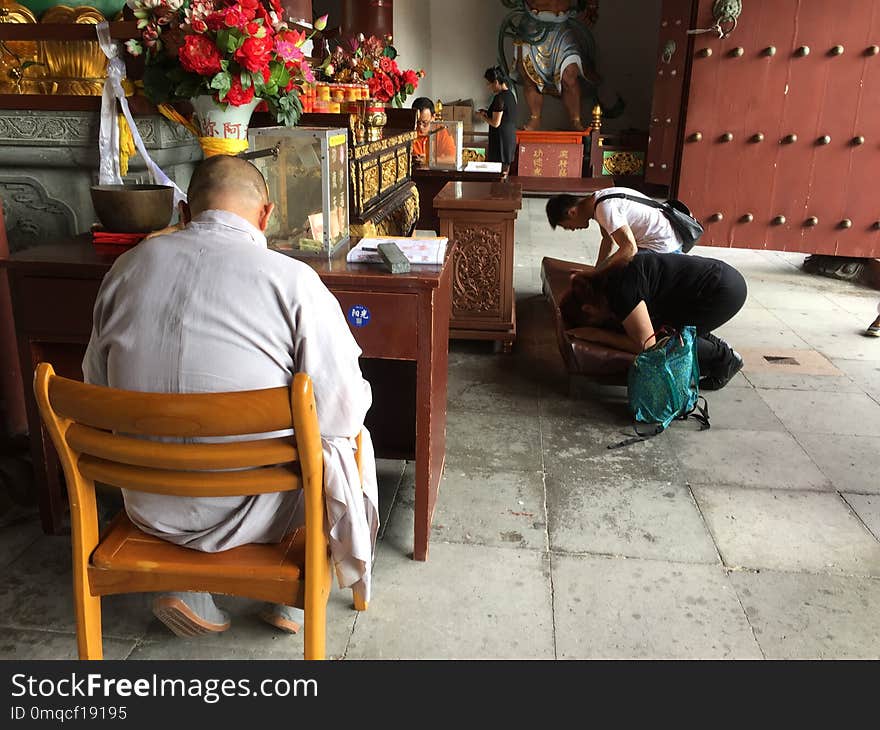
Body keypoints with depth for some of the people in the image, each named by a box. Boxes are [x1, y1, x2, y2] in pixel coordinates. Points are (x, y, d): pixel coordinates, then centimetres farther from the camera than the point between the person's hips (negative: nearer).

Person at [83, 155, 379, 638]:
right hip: (246, 511, -4)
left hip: (149, 507, 5)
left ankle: (186, 587, 22)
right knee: (351, 440, 22)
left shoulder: (129, 266, -1)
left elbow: (97, 386, 8)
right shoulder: (292, 278, -15)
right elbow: (343, 411, -16)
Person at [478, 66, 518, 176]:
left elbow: (496, 123, -19)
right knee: (504, 173, 14)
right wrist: (487, 113, 15)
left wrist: (482, 117, -3)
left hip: (500, 139, -10)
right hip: (510, 138, 10)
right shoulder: (510, 94, 11)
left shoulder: (499, 98, -18)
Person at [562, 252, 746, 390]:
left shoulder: (620, 290, -22)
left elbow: (646, 345, -20)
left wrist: (599, 335, -12)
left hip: (727, 291, -9)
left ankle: (725, 360, 11)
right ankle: (717, 347, 20)